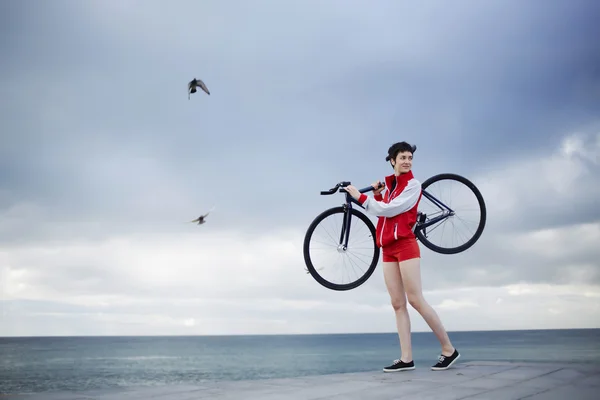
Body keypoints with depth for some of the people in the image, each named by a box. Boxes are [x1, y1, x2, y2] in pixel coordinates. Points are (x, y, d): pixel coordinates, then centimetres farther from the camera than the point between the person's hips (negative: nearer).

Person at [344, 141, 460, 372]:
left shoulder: (412, 185, -5)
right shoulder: (390, 184, 17)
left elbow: (389, 209, -16)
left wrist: (360, 197, -10)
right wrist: (376, 195, 3)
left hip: (405, 246, -7)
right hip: (388, 249, 7)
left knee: (416, 301, -9)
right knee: (398, 304, 2)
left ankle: (449, 350, 0)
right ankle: (406, 358, 2)